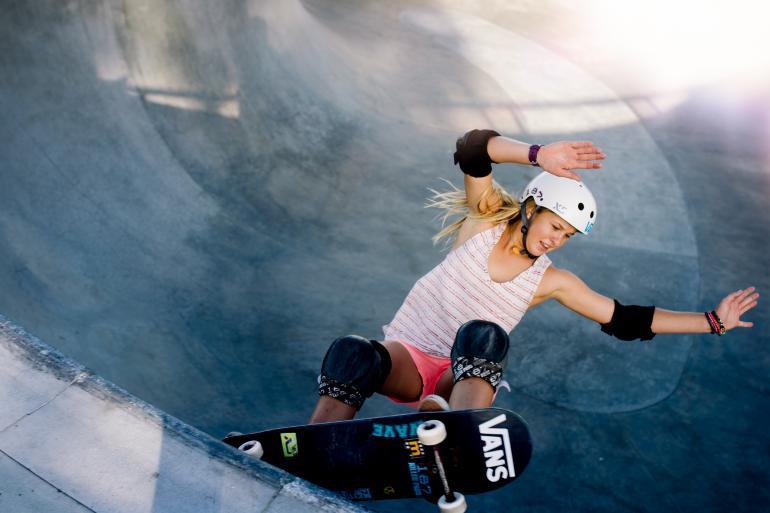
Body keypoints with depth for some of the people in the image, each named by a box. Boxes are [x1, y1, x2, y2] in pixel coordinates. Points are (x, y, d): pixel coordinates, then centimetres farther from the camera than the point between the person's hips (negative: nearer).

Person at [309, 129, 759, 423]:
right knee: (353, 354, -36)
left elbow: (626, 320, 9)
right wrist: (538, 155, -32)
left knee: (482, 336, -35)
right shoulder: (487, 220, 0)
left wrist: (713, 321, 10)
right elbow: (472, 148, -16)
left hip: (466, 374, 2)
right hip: (407, 354, -1)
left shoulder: (552, 282, 5)